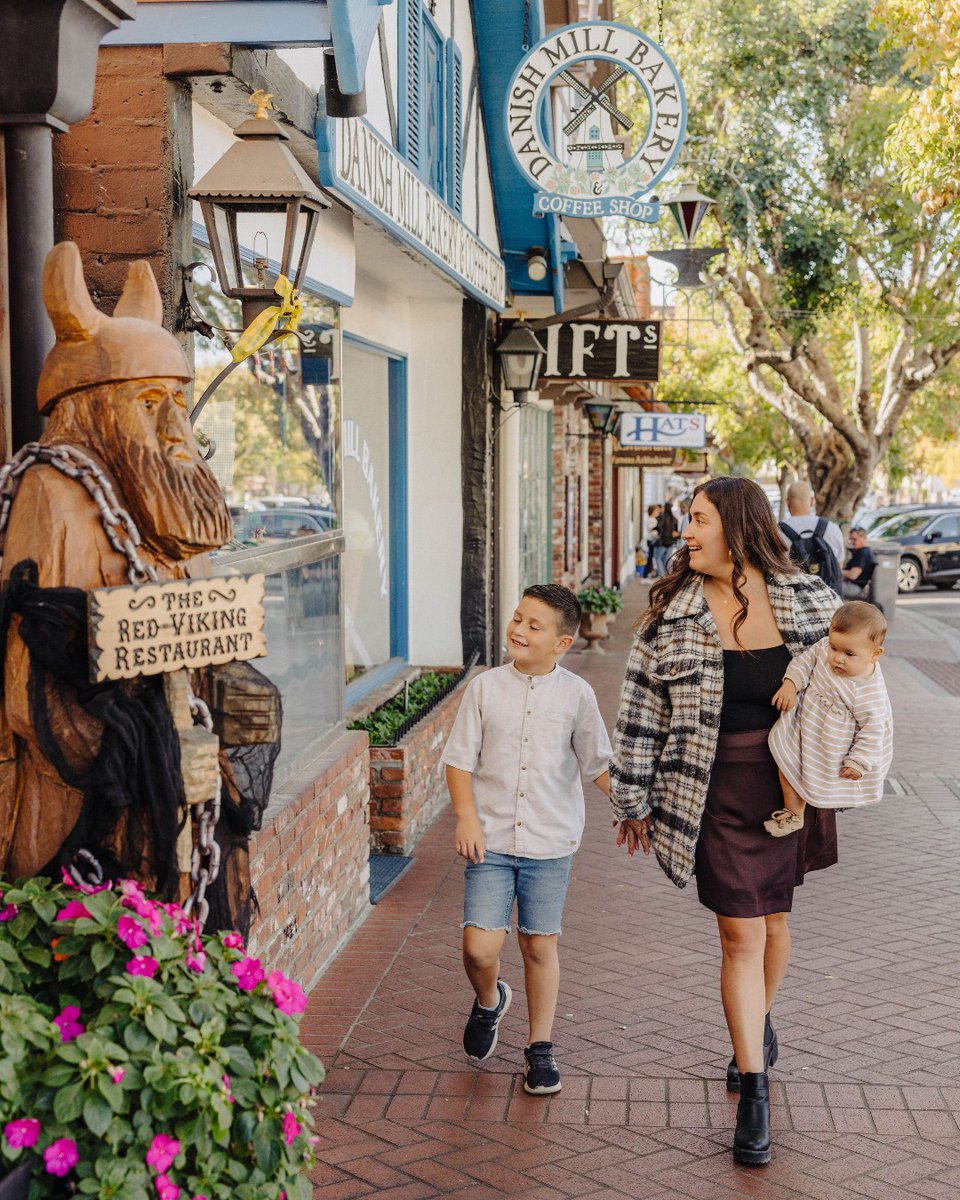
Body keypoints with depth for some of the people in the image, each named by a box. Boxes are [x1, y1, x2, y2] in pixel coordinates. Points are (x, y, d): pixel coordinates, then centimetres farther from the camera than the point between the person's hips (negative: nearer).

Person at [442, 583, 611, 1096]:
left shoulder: (576, 694, -1)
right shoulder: (485, 688, -1)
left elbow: (597, 764, 8)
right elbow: (460, 759, 1)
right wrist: (466, 816, -11)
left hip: (550, 842, 0)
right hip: (491, 840, 0)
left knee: (539, 944, 8)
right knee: (479, 947, -7)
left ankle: (540, 1048, 25)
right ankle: (489, 1001, 28)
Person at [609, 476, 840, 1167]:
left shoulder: (810, 600, -2)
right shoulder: (672, 615, -6)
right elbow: (641, 710, -1)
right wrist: (633, 799, 2)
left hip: (792, 787, 2)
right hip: (717, 792, -2)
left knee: (774, 917, 16)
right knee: (742, 935, -3)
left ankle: (759, 1024, 45)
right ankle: (755, 1093, 5)